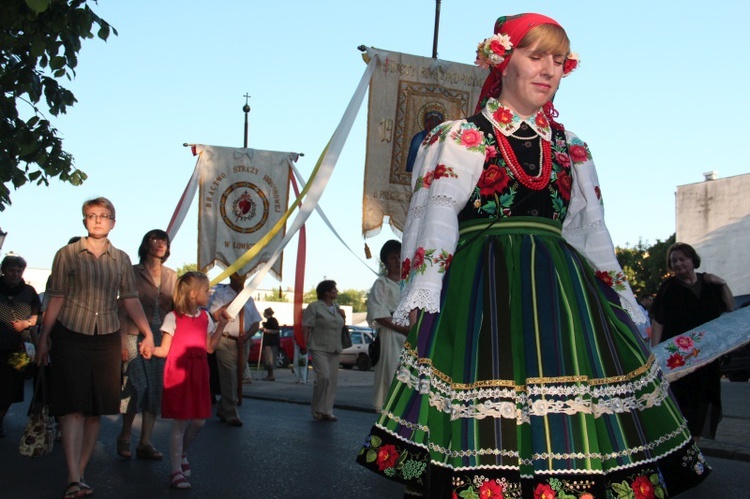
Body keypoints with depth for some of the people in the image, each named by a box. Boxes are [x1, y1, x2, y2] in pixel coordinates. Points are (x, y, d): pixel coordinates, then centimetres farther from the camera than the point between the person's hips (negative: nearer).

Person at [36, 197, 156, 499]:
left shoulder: (121, 259, 9)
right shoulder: (67, 255, 1)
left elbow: (131, 300, 8)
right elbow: (56, 299, 1)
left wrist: (147, 333, 0)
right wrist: (44, 338, -2)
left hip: (107, 339, 3)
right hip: (70, 336, -3)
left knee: (96, 409, 4)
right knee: (73, 407, -9)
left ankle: (80, 474, 14)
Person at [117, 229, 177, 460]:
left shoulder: (172, 276, 12)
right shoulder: (133, 272, 0)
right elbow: (124, 309, -2)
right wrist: (123, 342, -8)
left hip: (161, 337, 4)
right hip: (136, 335, -4)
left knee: (156, 389, 2)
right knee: (137, 385, -11)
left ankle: (145, 443, 9)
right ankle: (125, 437, 9)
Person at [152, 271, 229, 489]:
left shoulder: (205, 317, 10)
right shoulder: (173, 317, -7)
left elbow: (209, 348, 11)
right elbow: (164, 350, -6)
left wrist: (221, 325, 7)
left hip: (198, 375, 6)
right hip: (178, 374, -6)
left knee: (199, 421, 6)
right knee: (181, 422, -5)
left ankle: (182, 454, 33)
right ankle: (176, 471, 2)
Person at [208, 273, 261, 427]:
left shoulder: (248, 297, 16)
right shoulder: (221, 293, -1)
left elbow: (256, 322, 14)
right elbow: (216, 315, -15)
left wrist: (247, 335, -5)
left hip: (243, 342, 6)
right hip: (226, 341, -6)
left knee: (237, 378, 10)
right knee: (230, 378, -5)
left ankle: (222, 409, 23)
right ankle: (231, 414, 1)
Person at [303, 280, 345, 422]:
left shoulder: (336, 307, 16)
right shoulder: (314, 307, -4)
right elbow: (306, 327, -7)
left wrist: (343, 317, 7)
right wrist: (306, 345, -14)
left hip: (334, 350, 7)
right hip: (319, 348, -7)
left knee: (333, 380, 3)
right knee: (323, 377, -17)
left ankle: (327, 411, 10)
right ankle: (317, 410, -2)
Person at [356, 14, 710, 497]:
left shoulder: (571, 150, 20)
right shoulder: (464, 138, 8)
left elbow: (591, 230, 21)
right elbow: (439, 209, -3)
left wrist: (626, 304, 17)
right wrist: (425, 290, -16)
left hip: (561, 288, 4)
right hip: (485, 289, -4)